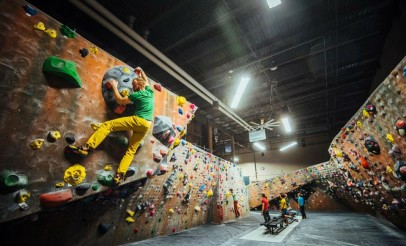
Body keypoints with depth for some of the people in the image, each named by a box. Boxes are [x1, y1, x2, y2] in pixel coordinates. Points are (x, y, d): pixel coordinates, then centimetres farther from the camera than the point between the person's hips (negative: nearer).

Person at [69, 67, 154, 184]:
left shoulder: (137, 95, -4)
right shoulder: (149, 92, 16)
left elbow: (120, 101, 5)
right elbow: (146, 81, 39)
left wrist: (114, 86, 14)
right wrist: (141, 71, 45)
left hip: (138, 121, -8)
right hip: (146, 125, 8)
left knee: (107, 125, -4)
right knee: (131, 150, 9)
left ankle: (87, 147, -12)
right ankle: (120, 175, 6)